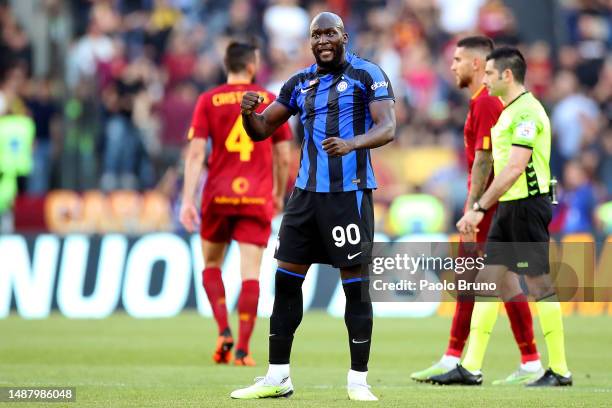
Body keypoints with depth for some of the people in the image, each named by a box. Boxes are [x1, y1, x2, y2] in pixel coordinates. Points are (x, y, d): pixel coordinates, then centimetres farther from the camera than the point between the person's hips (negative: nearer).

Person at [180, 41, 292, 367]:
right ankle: (242, 349, -7)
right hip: (258, 198, 0)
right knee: (250, 273, -1)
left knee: (211, 263, 17)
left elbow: (195, 153, -5)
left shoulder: (208, 101, 2)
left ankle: (224, 331, 0)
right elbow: (284, 157, 7)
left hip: (218, 196, 0)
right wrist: (280, 194, 21)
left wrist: (188, 200, -6)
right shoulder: (271, 102, 4)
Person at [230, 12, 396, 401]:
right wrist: (249, 113, -8)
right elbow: (261, 130, 16)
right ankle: (278, 377, 10)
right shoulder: (300, 83, 12)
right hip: (307, 191, 6)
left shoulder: (367, 74, -5)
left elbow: (387, 128, -16)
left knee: (355, 284, -3)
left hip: (349, 192, -6)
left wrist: (352, 143, -35)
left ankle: (358, 380, 4)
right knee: (286, 279, 4)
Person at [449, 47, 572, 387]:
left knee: (540, 284, -5)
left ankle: (560, 371, 2)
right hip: (509, 206, 10)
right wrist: (481, 208, 17)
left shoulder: (527, 111, -16)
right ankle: (471, 368, 9)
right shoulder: (510, 111, 15)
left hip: (528, 205, -10)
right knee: (487, 281, 7)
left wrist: (479, 208, -24)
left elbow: (514, 168, -24)